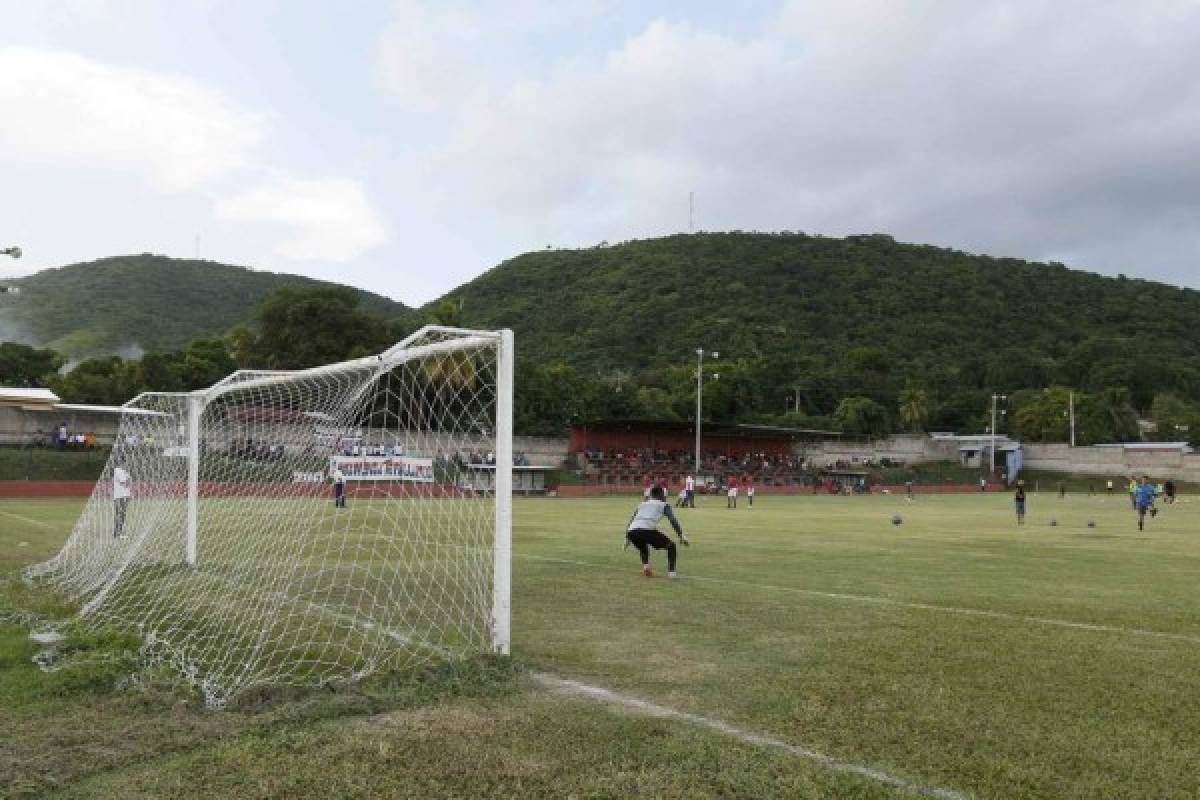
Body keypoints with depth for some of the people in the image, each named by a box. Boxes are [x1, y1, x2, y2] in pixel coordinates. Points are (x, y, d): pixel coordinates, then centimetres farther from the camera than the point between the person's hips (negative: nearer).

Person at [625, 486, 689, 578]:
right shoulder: (663, 505, 22)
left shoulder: (641, 504, 35)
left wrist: (627, 538, 44)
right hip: (647, 530, -5)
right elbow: (673, 521, 7)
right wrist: (681, 536, 6)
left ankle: (645, 566, 18)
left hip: (632, 532, 5)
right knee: (671, 546, 17)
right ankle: (671, 572, 4)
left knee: (643, 546, 39)